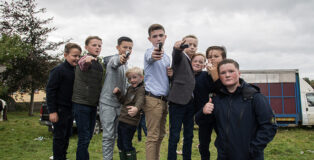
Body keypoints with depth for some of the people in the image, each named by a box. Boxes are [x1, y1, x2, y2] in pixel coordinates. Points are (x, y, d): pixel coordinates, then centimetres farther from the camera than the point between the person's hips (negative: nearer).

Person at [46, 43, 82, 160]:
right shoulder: (58, 70, -12)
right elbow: (50, 90, -15)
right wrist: (52, 111, -18)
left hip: (70, 109, 8)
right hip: (60, 110, -8)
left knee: (67, 136, 16)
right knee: (59, 136, 0)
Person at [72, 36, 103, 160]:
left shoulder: (98, 64, 15)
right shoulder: (86, 59, -10)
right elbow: (82, 64, -36)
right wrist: (86, 60, -58)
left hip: (93, 104, 8)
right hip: (81, 104, -8)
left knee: (89, 136, 15)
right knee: (84, 137, -7)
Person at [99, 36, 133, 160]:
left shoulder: (126, 64, 14)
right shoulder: (114, 59, -13)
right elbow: (115, 62, -40)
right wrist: (120, 59, -63)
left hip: (119, 103, 8)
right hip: (108, 103, -8)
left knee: (114, 134, 15)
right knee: (108, 135, -6)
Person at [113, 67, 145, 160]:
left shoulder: (141, 89, -15)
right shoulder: (130, 88, 13)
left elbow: (140, 100, -35)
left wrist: (136, 108, -57)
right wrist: (118, 93, 4)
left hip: (130, 122, -9)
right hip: (122, 120, 9)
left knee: (127, 145, -3)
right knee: (120, 144, 18)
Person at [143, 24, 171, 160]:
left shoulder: (167, 57, 17)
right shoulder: (150, 52, -8)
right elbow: (150, 58, -34)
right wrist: (154, 56, -59)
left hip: (163, 99, 8)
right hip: (153, 99, -8)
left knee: (161, 134, 16)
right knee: (153, 136, -5)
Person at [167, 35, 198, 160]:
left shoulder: (193, 62, 17)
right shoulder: (180, 57, -3)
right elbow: (176, 54, -28)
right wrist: (177, 47, -50)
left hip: (190, 102, 7)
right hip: (177, 101, -7)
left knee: (189, 135, 14)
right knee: (174, 135, -3)